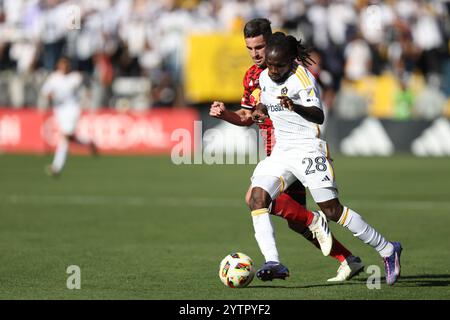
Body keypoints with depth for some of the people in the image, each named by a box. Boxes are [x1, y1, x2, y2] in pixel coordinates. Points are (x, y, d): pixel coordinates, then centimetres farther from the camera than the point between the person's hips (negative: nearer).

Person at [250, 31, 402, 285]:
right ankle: (273, 262, -22)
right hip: (281, 151, 7)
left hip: (308, 148, -7)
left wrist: (296, 108, -47)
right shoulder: (265, 78, 8)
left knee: (332, 210, -8)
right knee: (257, 198, -15)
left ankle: (388, 250, 7)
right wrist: (260, 110, 5)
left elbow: (319, 116, -27)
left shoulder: (302, 77, -15)